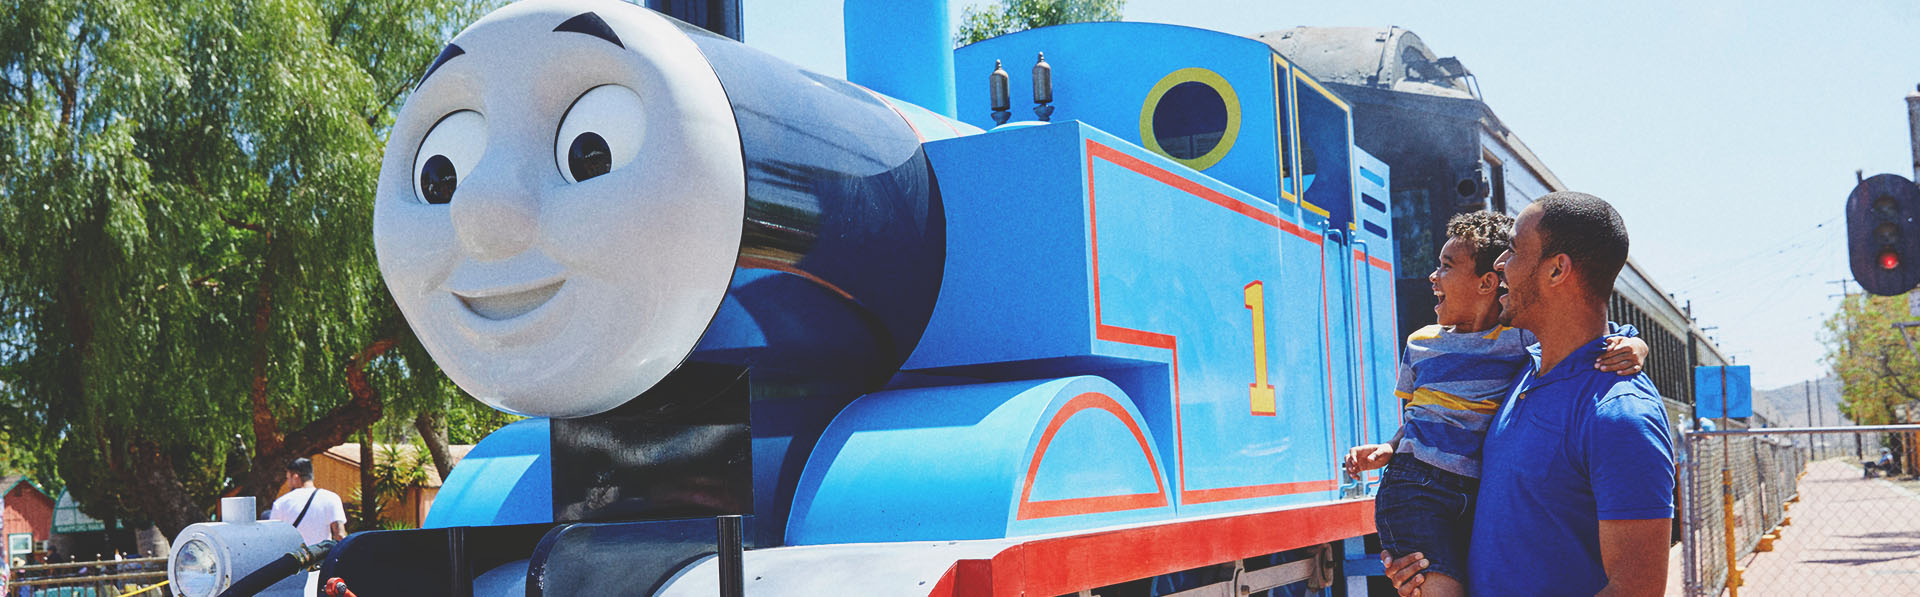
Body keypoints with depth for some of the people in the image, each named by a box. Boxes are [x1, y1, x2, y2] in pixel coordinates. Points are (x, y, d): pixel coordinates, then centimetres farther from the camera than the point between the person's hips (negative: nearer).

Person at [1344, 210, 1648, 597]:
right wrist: (1389, 449, 6)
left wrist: (1632, 348, -22)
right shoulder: (1421, 343, 15)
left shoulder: (1522, 337, 3)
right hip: (1416, 488, 0)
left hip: (1482, 497, 0)